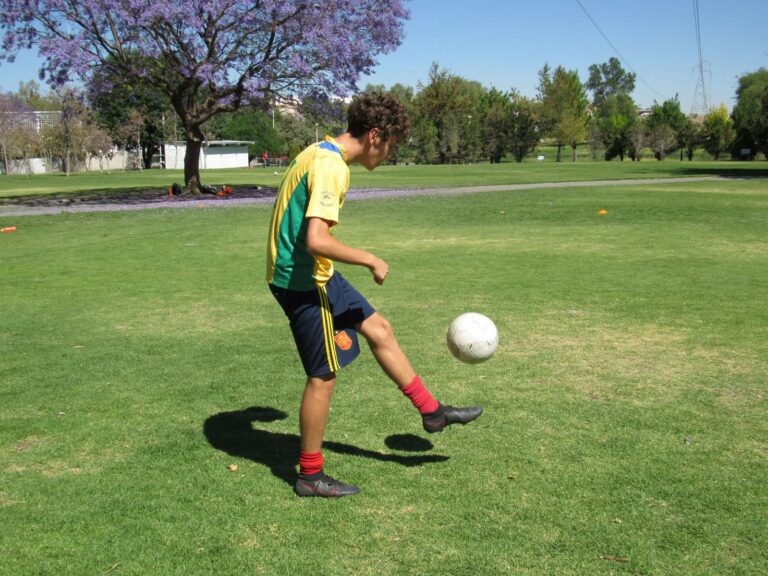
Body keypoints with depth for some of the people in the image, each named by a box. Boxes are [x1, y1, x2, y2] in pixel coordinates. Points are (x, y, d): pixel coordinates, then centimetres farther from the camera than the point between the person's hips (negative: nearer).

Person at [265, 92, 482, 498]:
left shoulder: (319, 152, 9)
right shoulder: (331, 166, -22)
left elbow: (294, 214, 18)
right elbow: (317, 240, -32)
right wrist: (371, 261, -19)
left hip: (316, 277, 10)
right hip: (305, 282, -10)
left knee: (378, 328, 17)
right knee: (324, 376, 1)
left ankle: (431, 411, 31)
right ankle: (310, 475, 16)